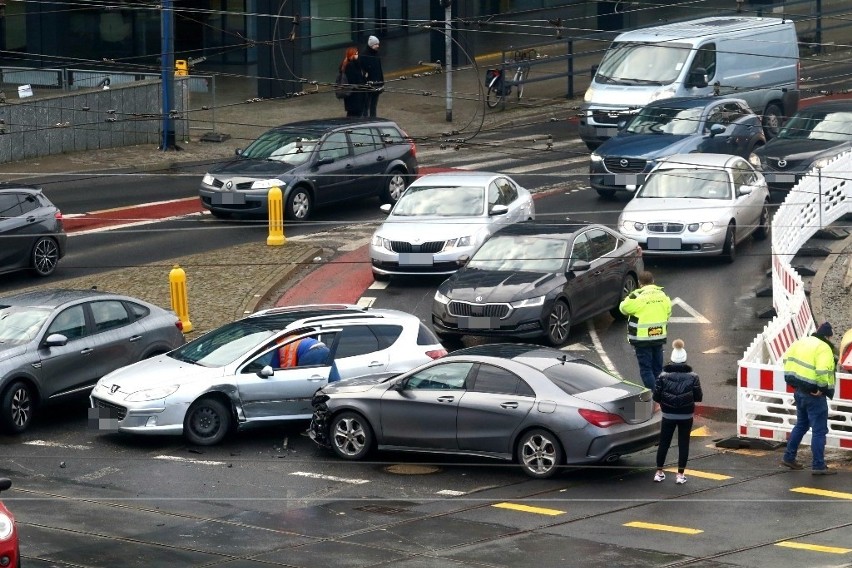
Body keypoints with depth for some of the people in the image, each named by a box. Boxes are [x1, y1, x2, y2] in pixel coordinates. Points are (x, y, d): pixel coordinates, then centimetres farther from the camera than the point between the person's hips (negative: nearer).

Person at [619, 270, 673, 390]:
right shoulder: (663, 295, 3)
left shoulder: (637, 296, -17)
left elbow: (623, 308, -3)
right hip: (659, 337, 6)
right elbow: (668, 312, 14)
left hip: (642, 338, -6)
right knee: (657, 367, 17)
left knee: (646, 369, 0)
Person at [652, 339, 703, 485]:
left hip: (668, 416, 0)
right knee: (683, 444, 7)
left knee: (664, 443, 12)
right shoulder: (692, 377, -7)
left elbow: (656, 397, -8)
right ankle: (680, 475, 8)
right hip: (686, 416, 0)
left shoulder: (663, 376, -8)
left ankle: (659, 472, 17)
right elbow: (698, 397, -5)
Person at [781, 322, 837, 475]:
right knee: (819, 430, 0)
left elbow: (787, 359, 13)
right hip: (814, 394, -8)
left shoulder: (801, 342, 8)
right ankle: (818, 466, 1)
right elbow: (823, 372, -29)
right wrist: (824, 389, -14)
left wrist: (792, 380, 14)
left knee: (801, 425, 24)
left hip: (799, 391, 8)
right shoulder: (824, 349, -17)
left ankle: (789, 457, 28)